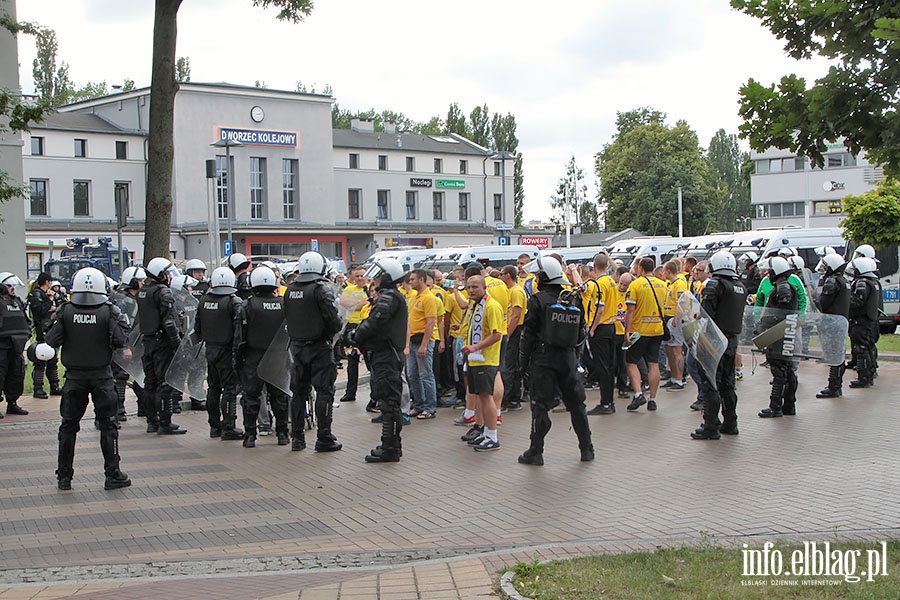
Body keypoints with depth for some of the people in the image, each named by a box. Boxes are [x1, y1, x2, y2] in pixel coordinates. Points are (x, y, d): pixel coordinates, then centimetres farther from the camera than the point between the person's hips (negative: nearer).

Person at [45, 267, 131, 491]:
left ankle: (64, 476, 15)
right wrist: (119, 322, 4)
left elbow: (51, 342, -8)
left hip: (74, 376, 2)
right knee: (108, 425, 6)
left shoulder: (66, 311, -6)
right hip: (101, 375, -2)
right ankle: (112, 474, 8)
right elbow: (119, 342, -12)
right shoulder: (108, 311, -10)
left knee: (68, 425, 11)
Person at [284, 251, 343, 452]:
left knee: (299, 391, 13)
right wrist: (338, 327, 3)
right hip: (319, 346, -6)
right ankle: (324, 439, -1)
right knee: (324, 392, -1)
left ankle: (297, 437, 17)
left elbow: (286, 317, 11)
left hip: (297, 346, 6)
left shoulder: (290, 290, 5)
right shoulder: (321, 289, -13)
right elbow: (333, 319, -17)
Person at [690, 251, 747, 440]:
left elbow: (705, 313, -18)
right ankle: (730, 423, 23)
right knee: (727, 383, 17)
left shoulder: (714, 285, -13)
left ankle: (711, 427, -4)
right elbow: (740, 313, 16)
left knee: (710, 383, -4)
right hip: (732, 339, 8)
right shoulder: (740, 286, 10)